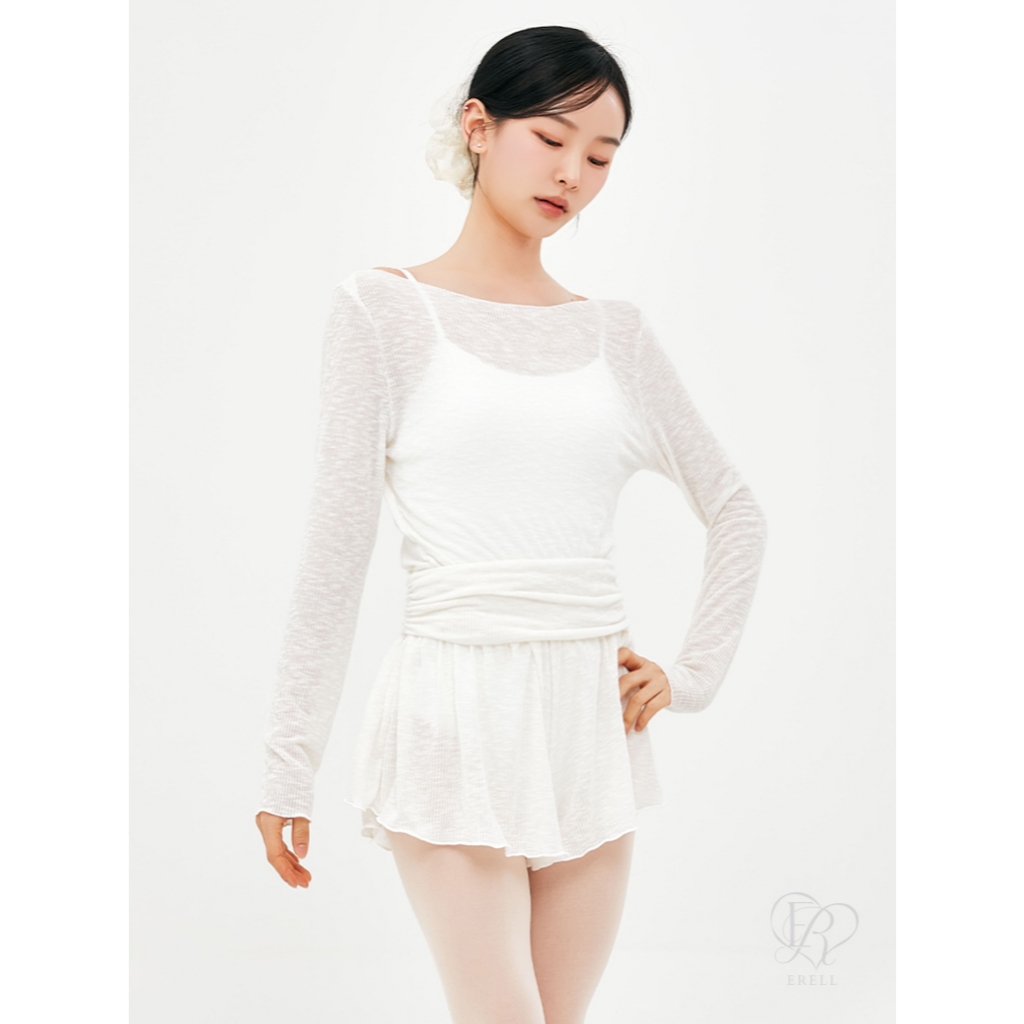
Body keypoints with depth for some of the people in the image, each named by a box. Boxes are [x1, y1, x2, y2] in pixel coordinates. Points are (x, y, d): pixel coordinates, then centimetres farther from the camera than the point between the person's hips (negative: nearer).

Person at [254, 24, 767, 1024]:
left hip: (591, 720, 5)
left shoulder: (615, 331, 10)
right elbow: (335, 549, -5)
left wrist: (691, 674, 8)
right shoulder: (384, 309, -2)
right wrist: (288, 763, -5)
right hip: (456, 711, -4)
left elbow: (735, 511, 19)